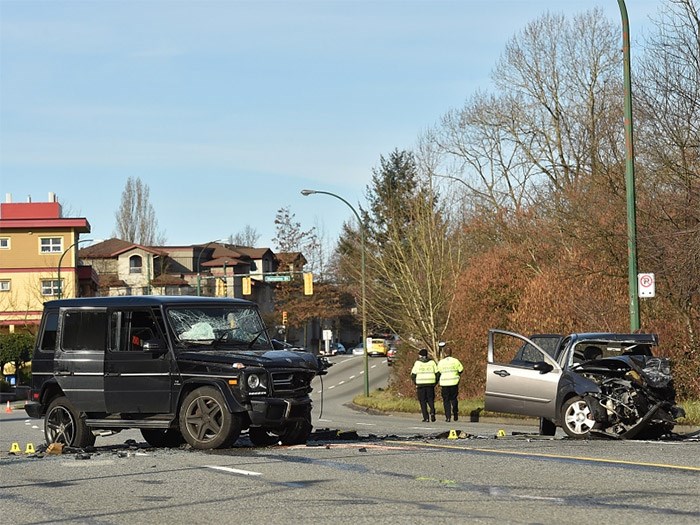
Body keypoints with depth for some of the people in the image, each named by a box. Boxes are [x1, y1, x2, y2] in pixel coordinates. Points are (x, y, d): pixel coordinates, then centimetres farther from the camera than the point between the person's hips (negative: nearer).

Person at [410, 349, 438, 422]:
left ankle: (426, 418, 1)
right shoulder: (432, 362, 4)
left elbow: (413, 375, -2)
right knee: (430, 399, 15)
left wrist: (416, 383, 12)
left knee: (423, 401, 7)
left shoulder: (417, 363, -1)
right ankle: (432, 412, -12)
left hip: (421, 384, -2)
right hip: (430, 384, 2)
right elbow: (437, 373, 1)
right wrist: (435, 383, 10)